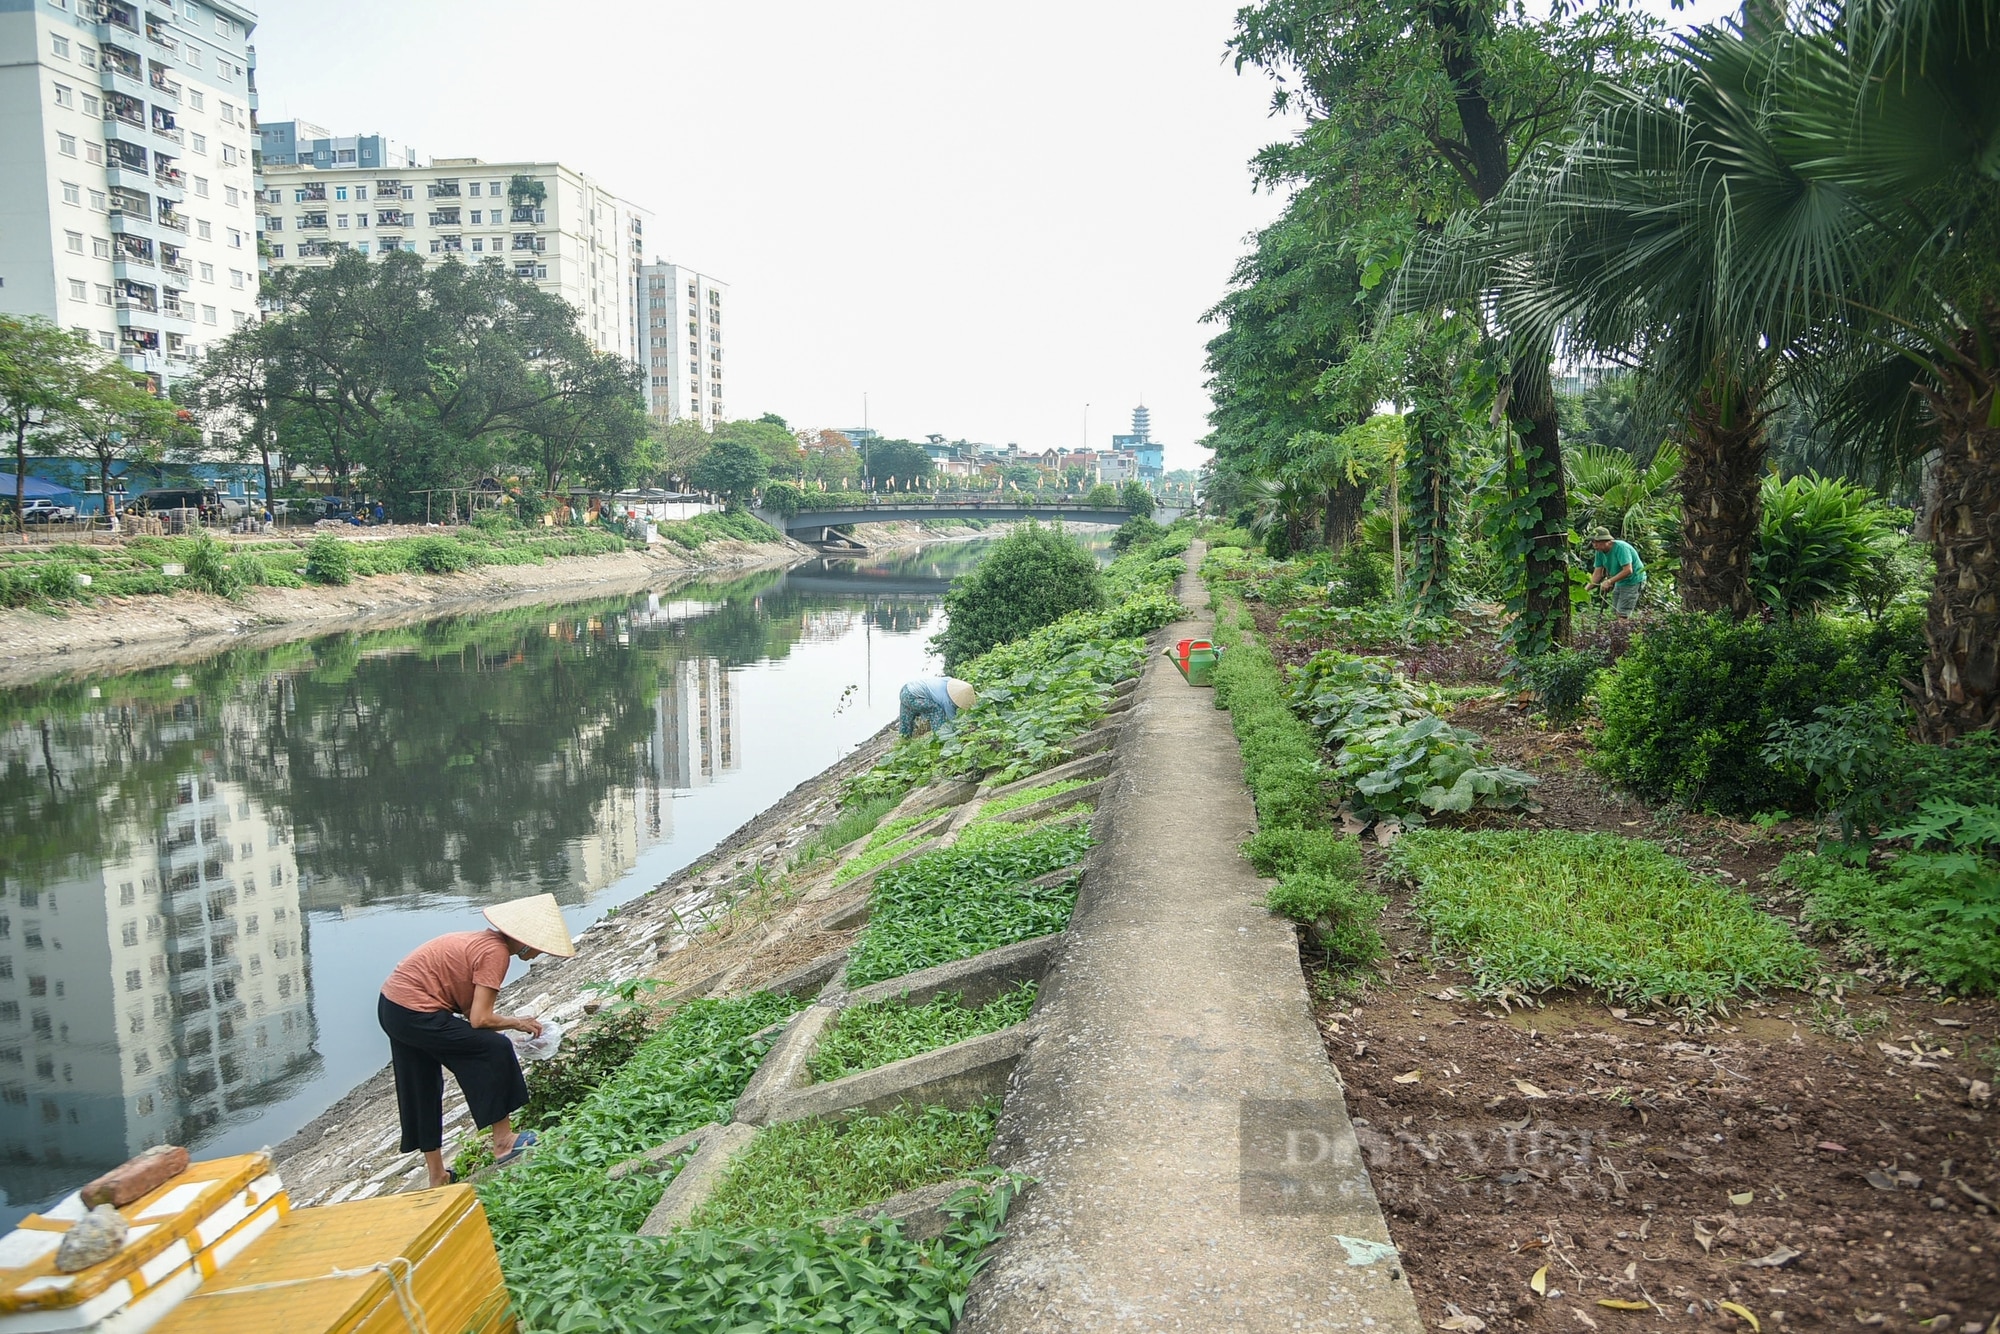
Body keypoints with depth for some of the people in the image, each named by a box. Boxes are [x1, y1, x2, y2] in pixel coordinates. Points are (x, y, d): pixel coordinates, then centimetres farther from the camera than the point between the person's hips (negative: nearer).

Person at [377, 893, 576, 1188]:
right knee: (495, 1051, -4)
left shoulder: (484, 940, 12)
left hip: (391, 1005, 10)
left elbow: (470, 1009, 10)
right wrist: (517, 1022, -4)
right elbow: (479, 1019, -19)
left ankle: (437, 1177, 29)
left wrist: (507, 1024, 3)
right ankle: (503, 1142, 5)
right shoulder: (496, 952, -16)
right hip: (415, 1012, -10)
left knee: (420, 1094, 18)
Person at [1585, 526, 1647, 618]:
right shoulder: (1600, 551, -4)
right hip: (1619, 582, 8)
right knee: (1616, 612, 11)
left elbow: (1628, 570, -32)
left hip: (1633, 581, -8)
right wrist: (1588, 587, -16)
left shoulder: (1620, 547, -27)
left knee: (1622, 615, -13)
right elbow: (1597, 572, -2)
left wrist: (1609, 581, -33)